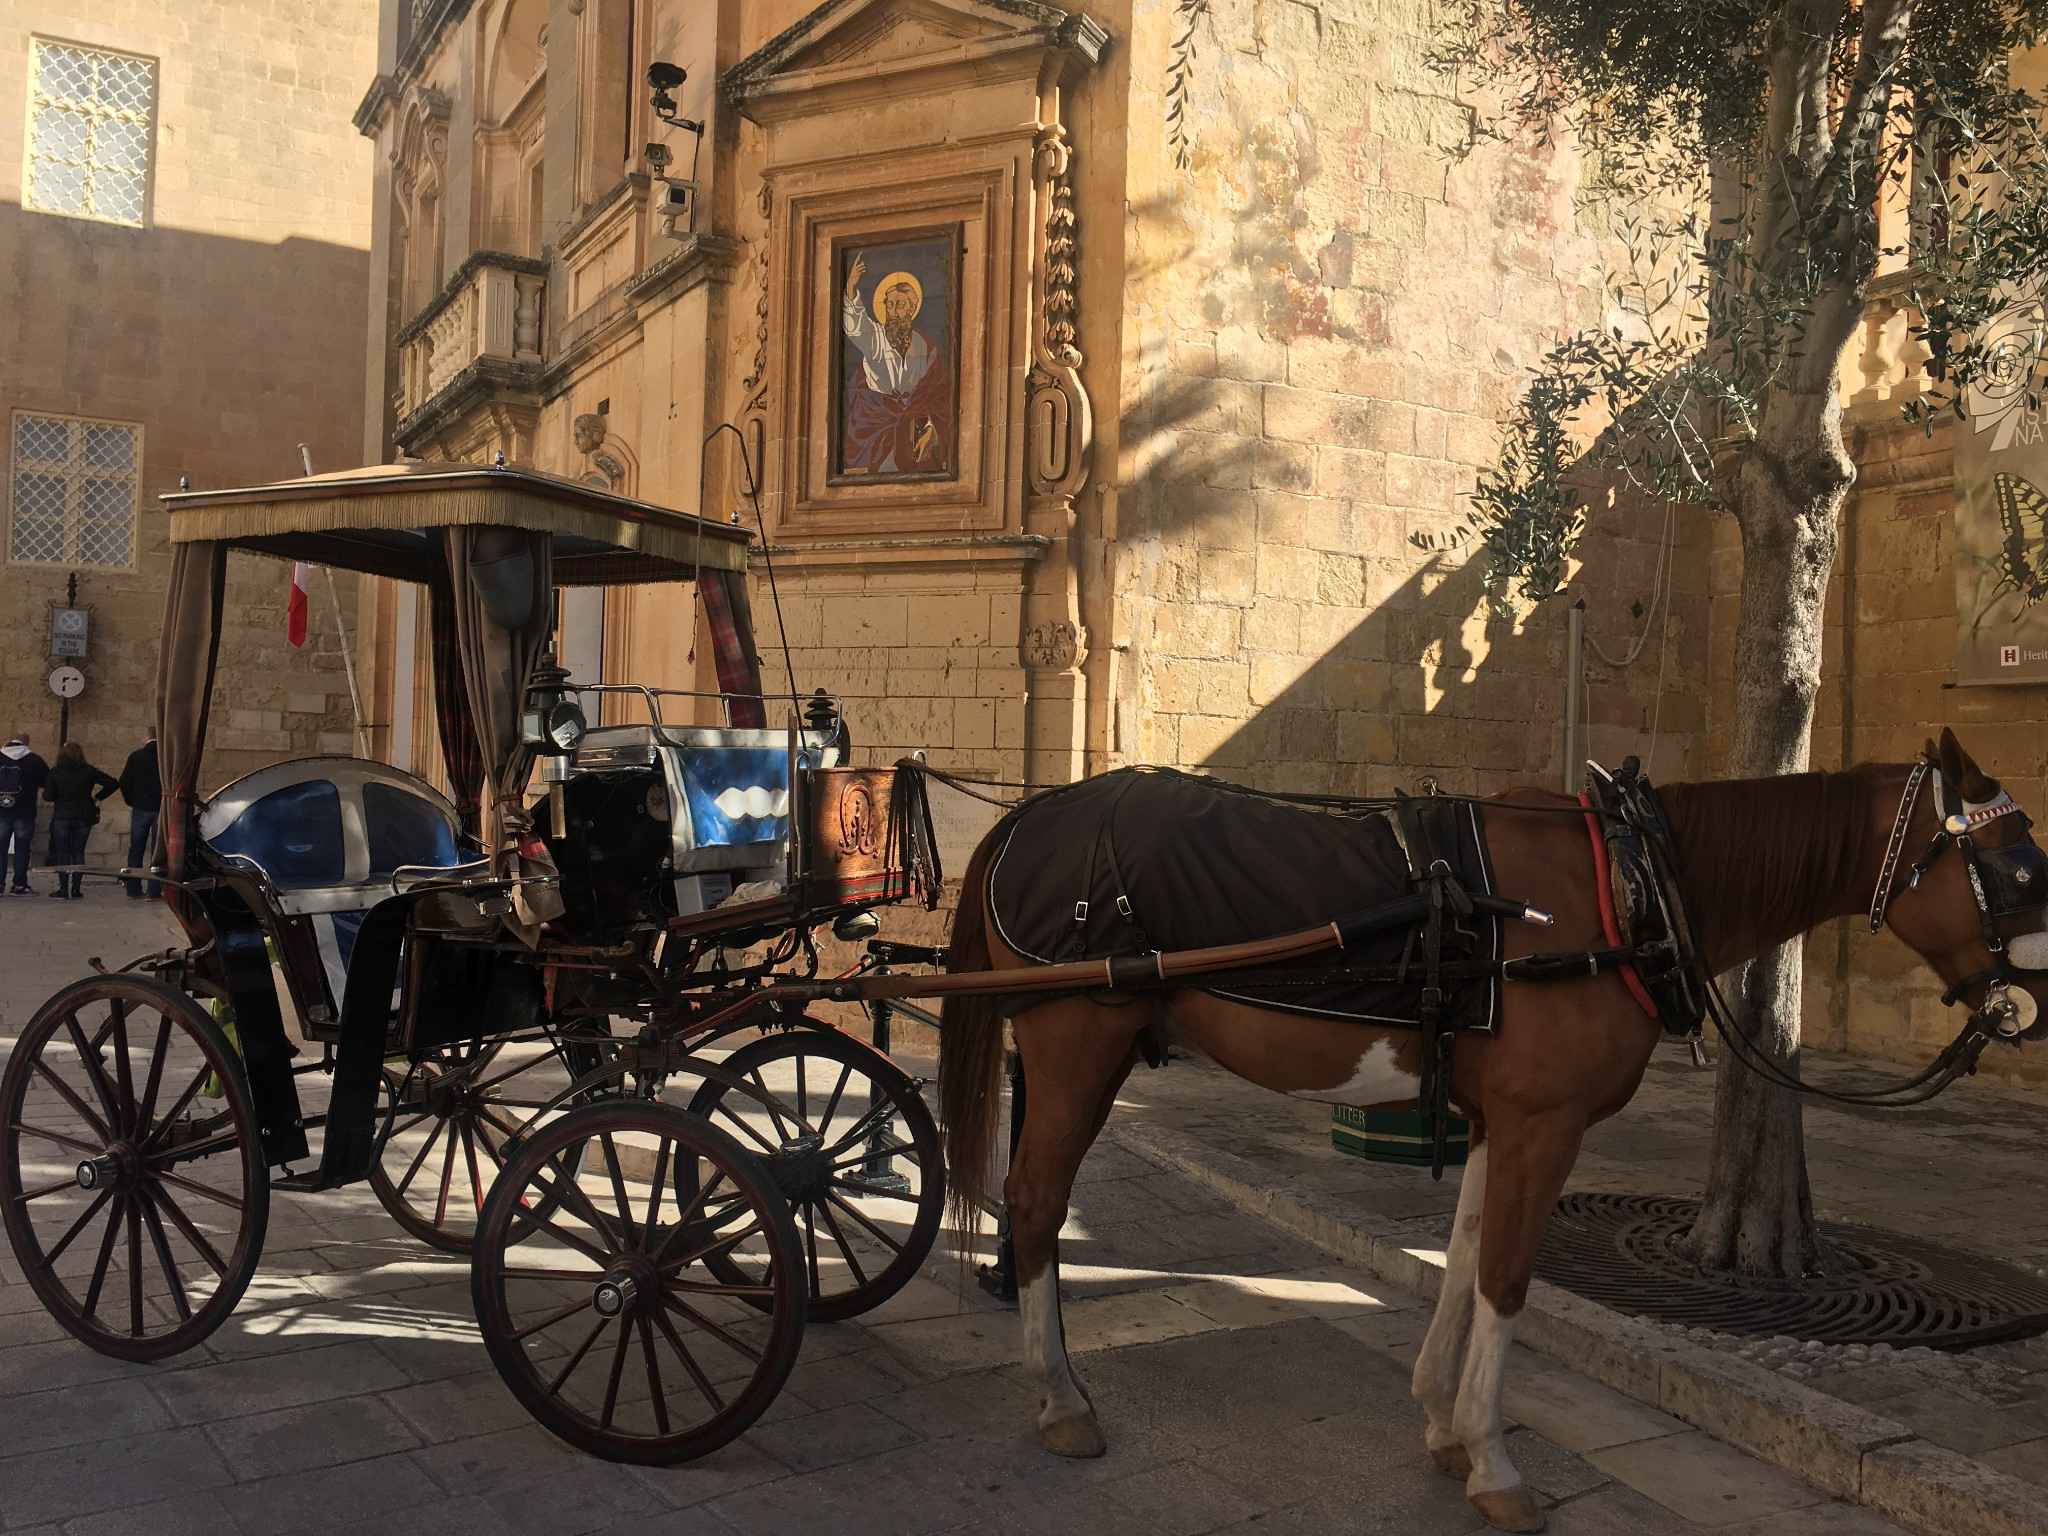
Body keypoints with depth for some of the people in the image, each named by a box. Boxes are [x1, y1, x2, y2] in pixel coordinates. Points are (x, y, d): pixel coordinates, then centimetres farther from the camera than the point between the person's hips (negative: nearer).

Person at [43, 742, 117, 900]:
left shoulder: (55, 772, -5)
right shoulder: (88, 771, -1)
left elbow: (48, 796, -7)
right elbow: (113, 783, -3)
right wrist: (98, 798, 4)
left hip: (62, 817, -1)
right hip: (84, 817, 1)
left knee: (62, 853, 7)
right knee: (78, 852, 8)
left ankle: (63, 889, 3)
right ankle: (75, 889, 4)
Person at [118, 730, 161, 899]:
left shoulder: (135, 756, 0)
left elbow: (124, 782, 1)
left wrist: (131, 801, 13)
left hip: (140, 809, 2)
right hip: (161, 809, -2)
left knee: (136, 849, 11)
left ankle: (134, 890, 11)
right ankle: (153, 891, -2)